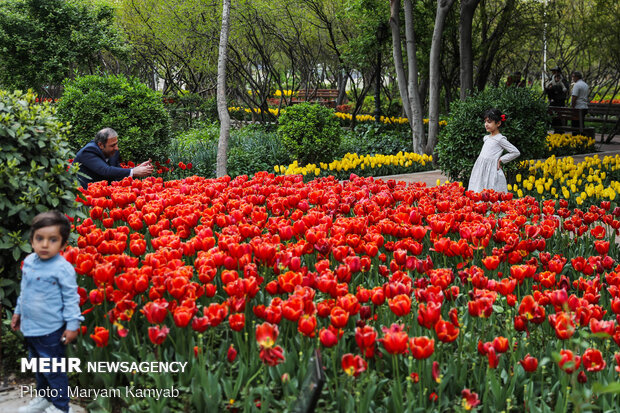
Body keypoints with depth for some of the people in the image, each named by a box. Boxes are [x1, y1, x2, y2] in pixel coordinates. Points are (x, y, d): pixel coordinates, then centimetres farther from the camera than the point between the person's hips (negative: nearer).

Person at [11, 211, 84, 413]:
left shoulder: (63, 268, -19)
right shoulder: (29, 262, 1)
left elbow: (71, 298, -15)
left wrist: (72, 325, -16)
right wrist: (18, 312, 22)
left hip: (50, 330, -7)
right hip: (29, 327, 7)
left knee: (52, 369, 4)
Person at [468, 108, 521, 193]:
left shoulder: (500, 139, -4)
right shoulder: (487, 138, 16)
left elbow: (516, 152, -6)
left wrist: (501, 160, -4)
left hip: (491, 172, -7)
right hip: (480, 171, 7)